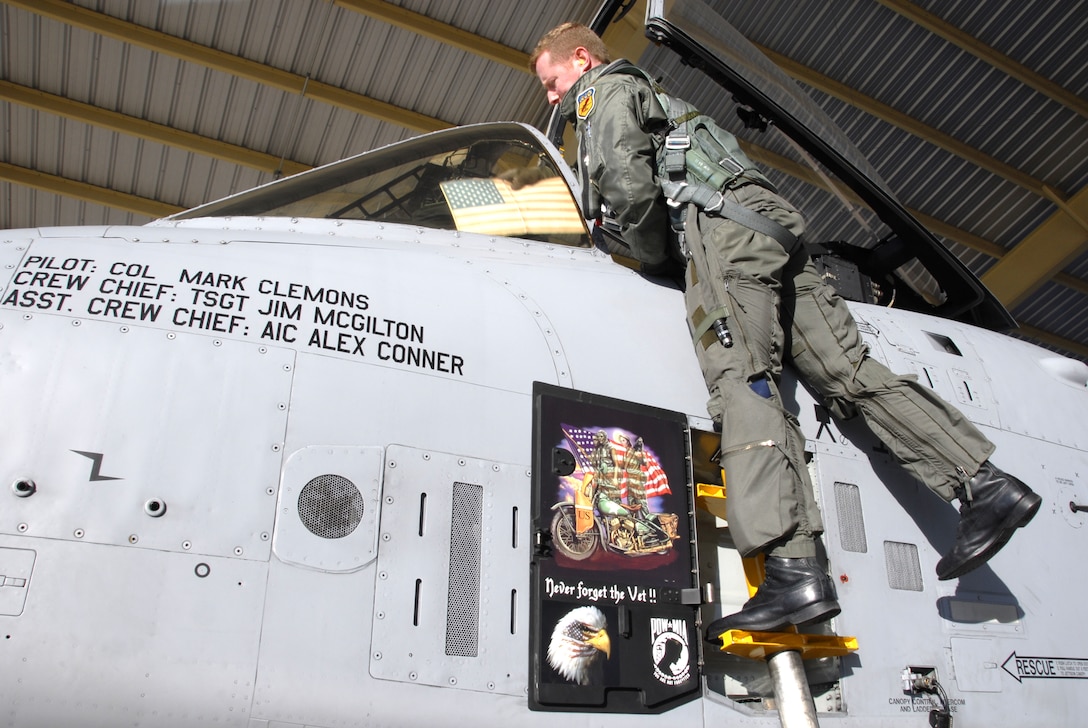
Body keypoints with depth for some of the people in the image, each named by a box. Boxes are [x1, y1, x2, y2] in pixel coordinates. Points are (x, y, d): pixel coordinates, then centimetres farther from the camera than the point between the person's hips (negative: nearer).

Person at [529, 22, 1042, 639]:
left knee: (742, 381, -23)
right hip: (773, 223, 9)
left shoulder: (605, 91, 12)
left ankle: (792, 568, -35)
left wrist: (658, 260, 4)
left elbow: (628, 184, -7)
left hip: (723, 221, -9)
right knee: (846, 368, 0)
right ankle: (986, 484, -5)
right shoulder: (652, 96, 41)